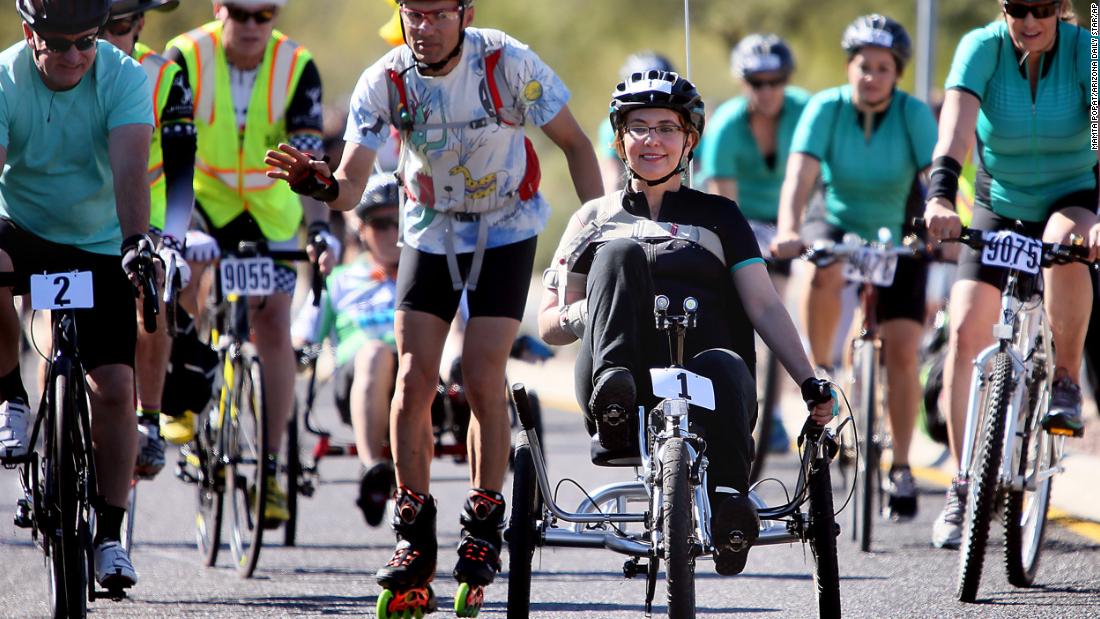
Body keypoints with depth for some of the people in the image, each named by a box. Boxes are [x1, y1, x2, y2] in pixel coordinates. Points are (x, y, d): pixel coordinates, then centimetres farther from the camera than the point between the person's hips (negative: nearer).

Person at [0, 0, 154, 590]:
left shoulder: (122, 76, -16)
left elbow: (129, 166, -29)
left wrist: (135, 239, -46)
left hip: (99, 246, 0)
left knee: (114, 386, -9)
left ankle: (109, 534, 1)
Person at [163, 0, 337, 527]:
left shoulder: (296, 68, -17)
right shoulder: (187, 59, -21)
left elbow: (308, 157, -23)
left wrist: (320, 227, -38)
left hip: (269, 211, 1)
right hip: (202, 200, -1)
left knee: (274, 328, -9)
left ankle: (269, 466, -2)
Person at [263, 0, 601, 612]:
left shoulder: (506, 64, -24)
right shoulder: (384, 82, -19)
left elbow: (575, 143, -12)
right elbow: (353, 185, -23)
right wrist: (323, 185, -46)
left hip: (506, 233, -2)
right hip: (431, 233, 2)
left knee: (483, 379, -13)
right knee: (414, 382, -8)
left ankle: (486, 530, 3)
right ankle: (415, 536, 3)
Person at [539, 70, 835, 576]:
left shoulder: (718, 215, 23)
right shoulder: (596, 217, 26)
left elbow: (764, 306, 11)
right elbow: (548, 324, 20)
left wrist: (810, 383, -4)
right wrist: (584, 314, -4)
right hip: (626, 408, 0)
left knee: (723, 364, -38)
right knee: (621, 252, -24)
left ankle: (730, 501, -54)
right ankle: (613, 390, -46)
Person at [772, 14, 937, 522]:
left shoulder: (913, 114, -18)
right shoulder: (827, 108, -17)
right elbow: (800, 175, -29)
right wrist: (787, 232, -46)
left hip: (898, 242, 0)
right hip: (840, 226, 0)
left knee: (901, 350, -12)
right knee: (825, 270, -37)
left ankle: (900, 469, 2)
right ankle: (819, 373, -16)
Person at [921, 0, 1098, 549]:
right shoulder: (982, 48, -18)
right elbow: (957, 122, -33)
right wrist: (939, 197, -50)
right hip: (999, 208, 2)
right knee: (966, 329, -15)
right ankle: (963, 487, -8)